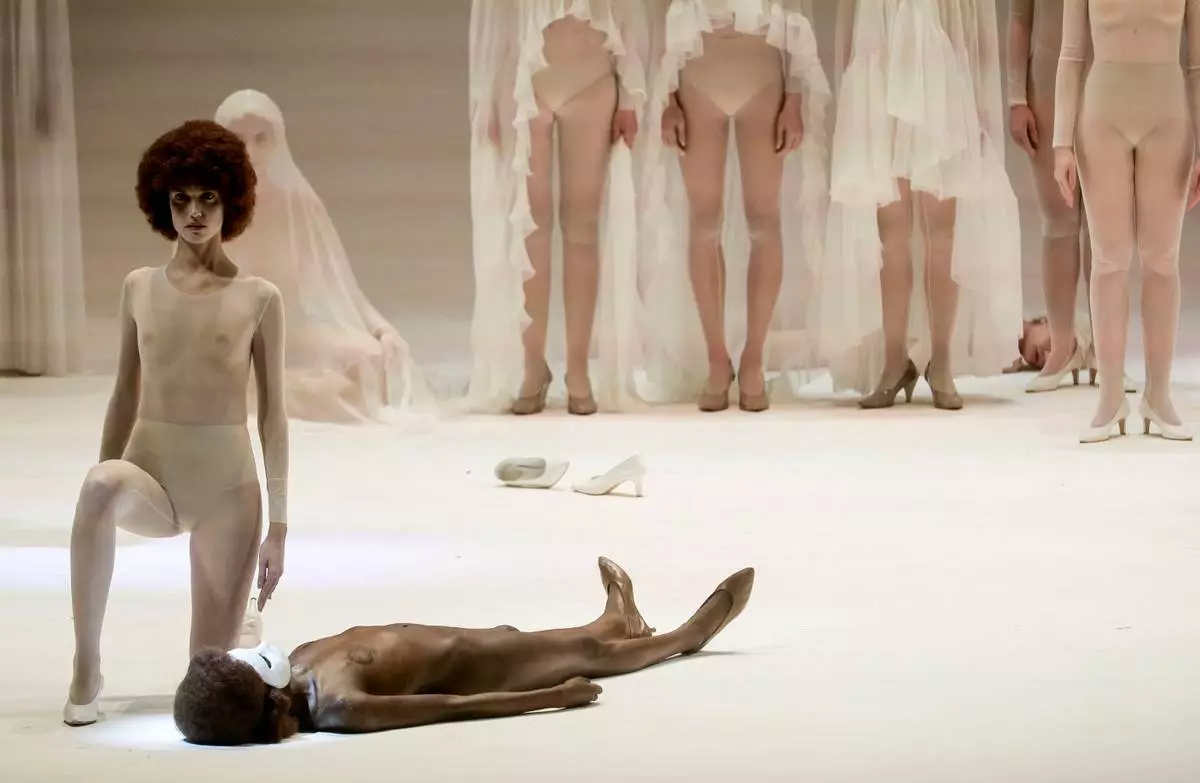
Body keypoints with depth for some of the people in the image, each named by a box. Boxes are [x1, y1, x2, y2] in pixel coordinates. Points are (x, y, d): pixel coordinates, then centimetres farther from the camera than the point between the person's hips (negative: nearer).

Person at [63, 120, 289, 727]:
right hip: (151, 476, 1)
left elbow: (273, 414, 1)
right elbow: (125, 397, 13)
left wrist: (278, 525, -1)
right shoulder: (139, 288, 8)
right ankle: (87, 667, -29)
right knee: (102, 484, -39)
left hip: (226, 484, -1)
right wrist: (105, 491, 10)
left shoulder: (258, 299, 0)